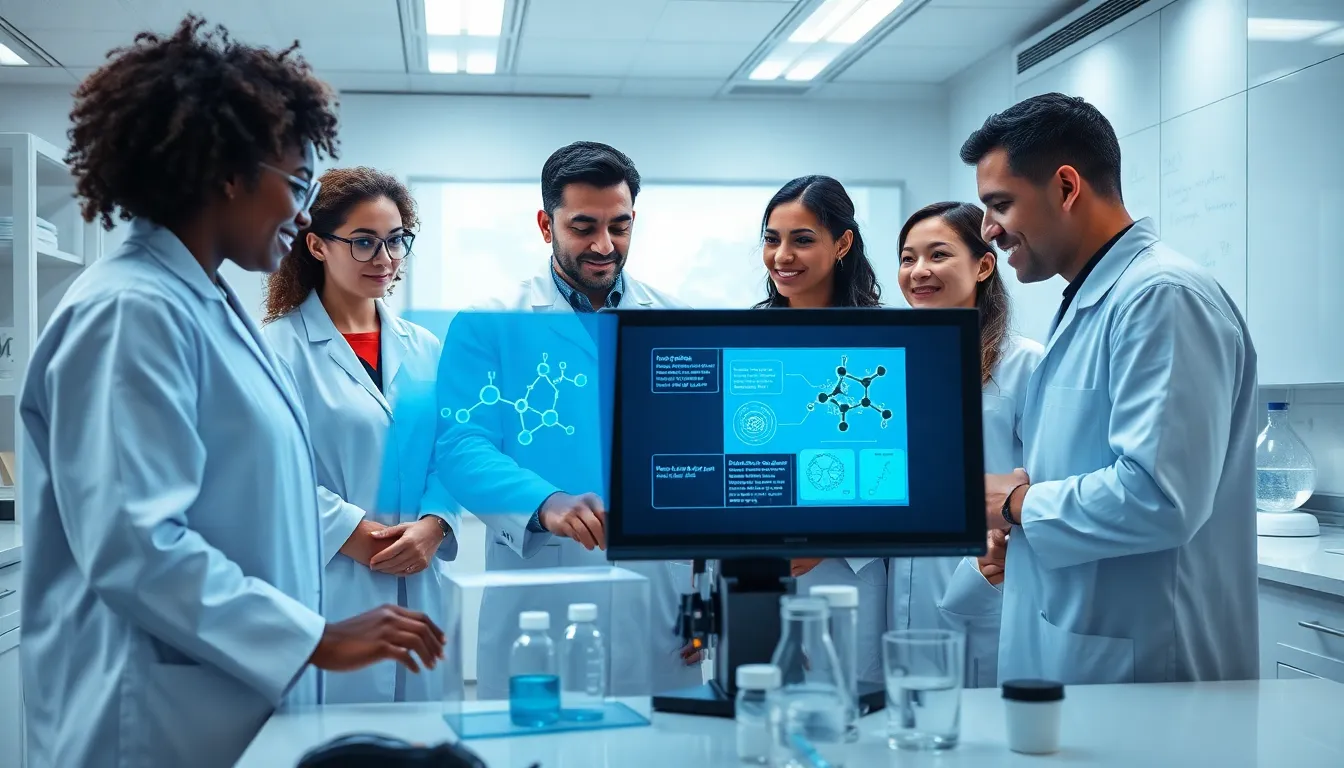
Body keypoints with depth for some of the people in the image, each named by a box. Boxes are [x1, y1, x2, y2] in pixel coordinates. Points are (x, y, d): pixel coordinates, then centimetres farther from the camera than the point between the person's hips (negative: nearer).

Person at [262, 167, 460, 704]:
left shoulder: (423, 350, 13)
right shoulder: (279, 345, -5)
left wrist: (433, 527, -7)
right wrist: (352, 534, -16)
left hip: (413, 587, 5)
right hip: (323, 585, -5)